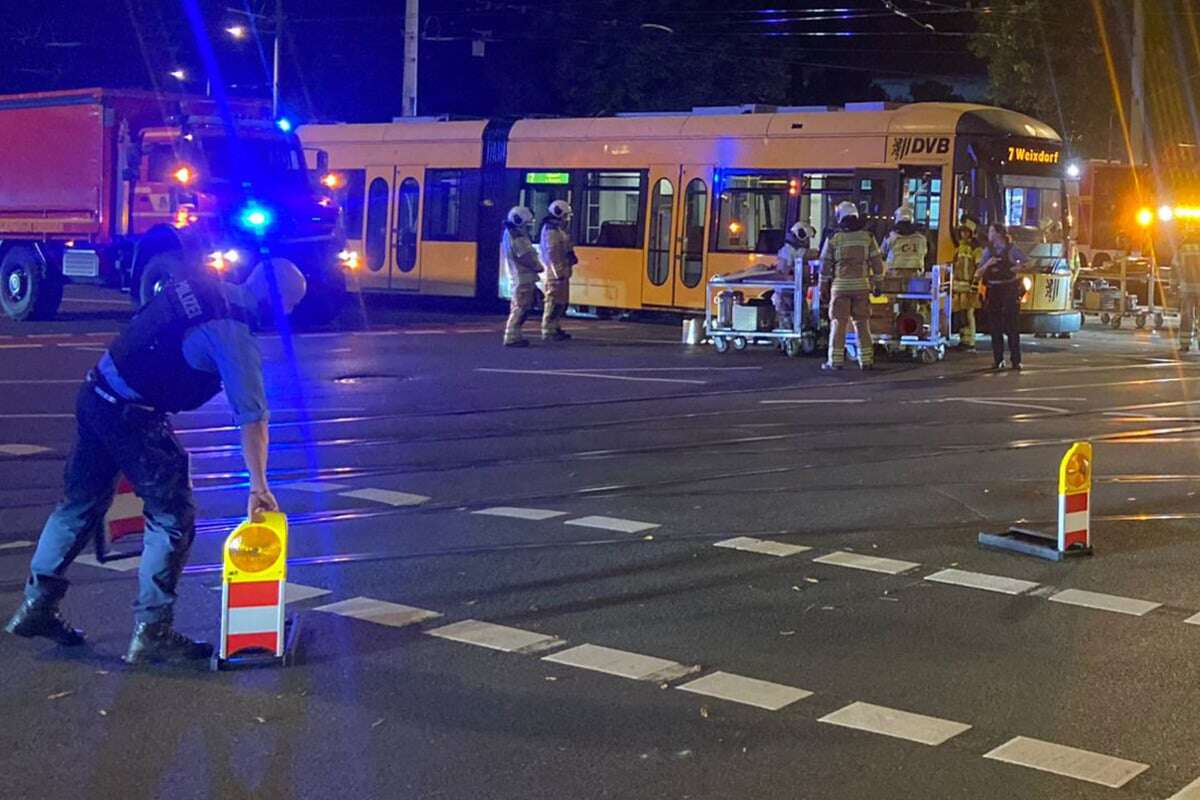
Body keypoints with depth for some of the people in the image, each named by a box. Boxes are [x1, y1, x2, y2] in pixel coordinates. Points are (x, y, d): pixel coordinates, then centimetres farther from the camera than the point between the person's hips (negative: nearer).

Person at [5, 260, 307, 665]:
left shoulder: (203, 288, 7)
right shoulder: (235, 334, -17)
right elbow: (252, 416, -19)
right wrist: (259, 487, -16)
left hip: (94, 392, 9)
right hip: (132, 415, -9)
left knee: (82, 503, 20)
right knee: (173, 517, 1)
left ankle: (37, 605, 29)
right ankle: (151, 631, 5)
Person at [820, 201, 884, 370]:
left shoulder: (833, 239, -1)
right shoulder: (867, 237, 4)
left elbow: (825, 267, 1)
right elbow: (877, 263, 5)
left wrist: (823, 289, 9)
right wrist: (876, 284, 15)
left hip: (840, 286, -2)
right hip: (861, 285, 2)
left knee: (838, 324, 2)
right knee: (862, 323, 8)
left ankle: (835, 360, -1)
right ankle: (866, 360, 9)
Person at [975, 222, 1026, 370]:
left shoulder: (1011, 249, -1)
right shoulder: (988, 251, 7)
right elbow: (978, 275, 4)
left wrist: (1017, 267, -8)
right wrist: (987, 264, -12)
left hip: (1010, 290, -3)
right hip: (993, 290, 3)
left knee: (1012, 326, -4)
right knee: (995, 326, 3)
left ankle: (1015, 360, -1)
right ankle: (998, 360, 9)